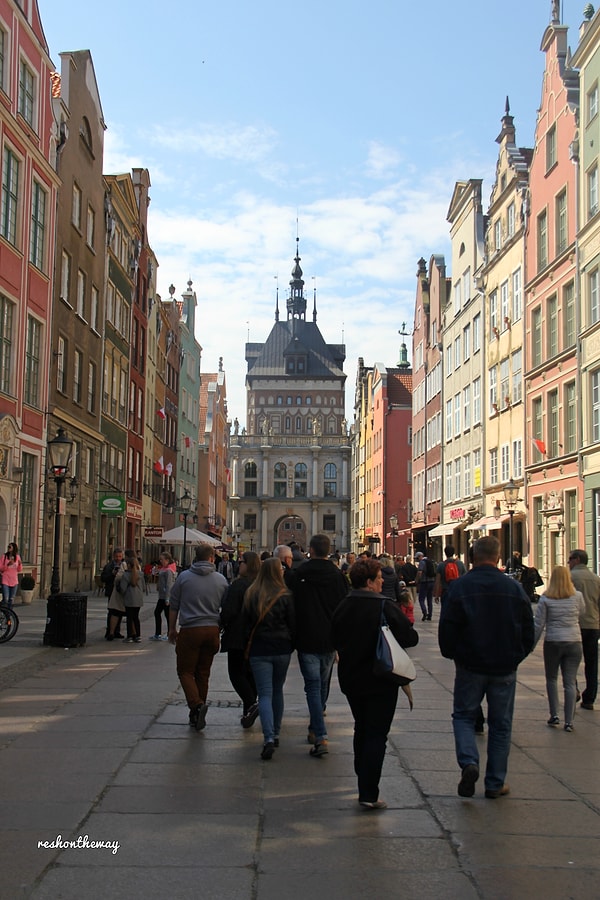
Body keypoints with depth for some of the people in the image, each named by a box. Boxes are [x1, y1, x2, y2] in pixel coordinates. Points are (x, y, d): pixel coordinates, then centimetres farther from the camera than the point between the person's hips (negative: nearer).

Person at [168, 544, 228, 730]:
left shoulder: (184, 577, -2)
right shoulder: (221, 579, 3)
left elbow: (173, 606, 4)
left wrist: (172, 628, 14)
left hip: (190, 630, -3)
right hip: (212, 631, 3)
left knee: (185, 671, 5)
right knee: (203, 673, 13)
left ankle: (196, 704, -18)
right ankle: (197, 714, 18)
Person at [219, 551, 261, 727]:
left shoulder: (238, 585, -16)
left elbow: (229, 611, -17)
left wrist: (220, 626, -1)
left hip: (238, 636, -7)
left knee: (236, 672, 1)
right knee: (250, 672, 16)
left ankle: (251, 704, -16)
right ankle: (248, 712, 20)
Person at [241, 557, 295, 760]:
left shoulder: (251, 595, -1)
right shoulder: (285, 596, -6)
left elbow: (245, 623, 5)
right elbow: (293, 624, -2)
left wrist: (247, 647, 14)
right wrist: (292, 646, 11)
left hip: (259, 650, 0)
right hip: (282, 650, 0)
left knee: (265, 694, -3)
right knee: (277, 691, 18)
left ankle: (269, 738, -18)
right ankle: (275, 734, 25)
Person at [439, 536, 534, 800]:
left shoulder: (459, 587, -10)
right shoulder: (515, 588, -3)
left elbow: (446, 629, -9)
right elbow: (528, 630, 3)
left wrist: (452, 655, 9)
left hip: (470, 666, -2)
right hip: (505, 669, 2)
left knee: (463, 716, 13)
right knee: (500, 724, 12)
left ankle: (469, 762, -11)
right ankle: (495, 784, 16)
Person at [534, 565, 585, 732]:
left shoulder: (545, 599, -5)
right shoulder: (577, 596, -2)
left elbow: (539, 624, -3)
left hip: (553, 643, -1)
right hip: (574, 643, 1)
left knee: (552, 679, 17)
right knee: (570, 682, 3)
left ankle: (554, 715, 14)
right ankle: (569, 721, 0)